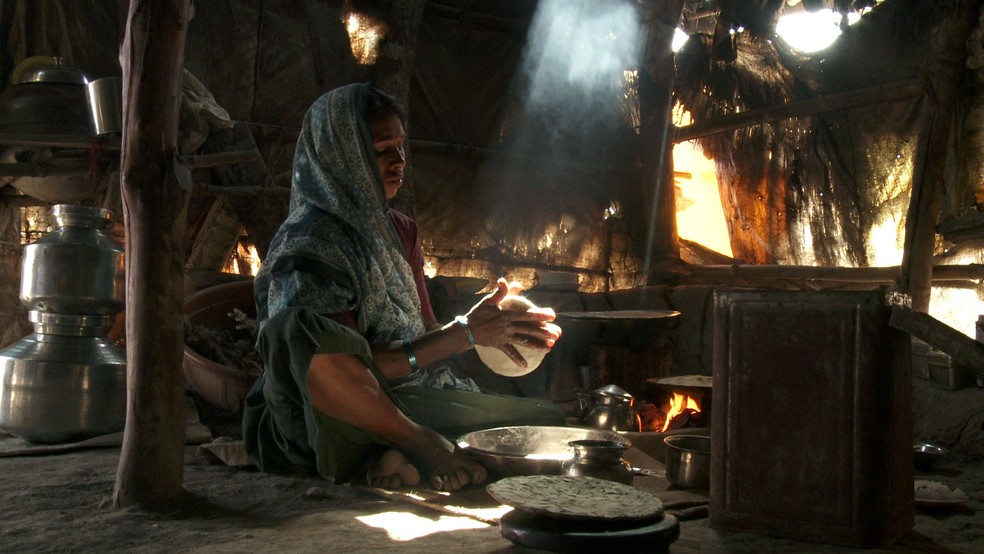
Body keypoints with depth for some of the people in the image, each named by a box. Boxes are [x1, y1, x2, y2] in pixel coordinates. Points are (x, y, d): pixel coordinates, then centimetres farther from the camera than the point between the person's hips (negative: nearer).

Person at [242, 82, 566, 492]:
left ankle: (403, 458, -24)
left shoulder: (399, 231, 14)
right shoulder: (307, 244, -12)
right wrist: (465, 334, -18)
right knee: (293, 329, -39)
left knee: (547, 421, -7)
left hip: (400, 403, 7)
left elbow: (424, 335, 9)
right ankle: (425, 446, -25)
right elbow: (354, 370, -19)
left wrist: (484, 329, -11)